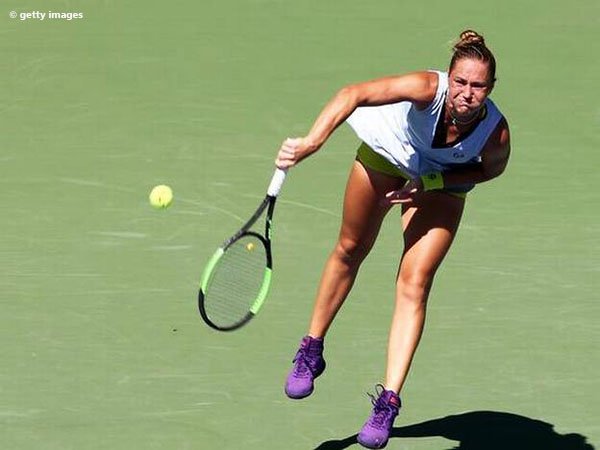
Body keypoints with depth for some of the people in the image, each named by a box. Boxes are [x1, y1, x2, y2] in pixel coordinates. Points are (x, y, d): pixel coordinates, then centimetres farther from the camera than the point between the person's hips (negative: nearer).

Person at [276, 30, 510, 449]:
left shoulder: (497, 133, -35)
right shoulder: (428, 89, -42)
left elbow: (490, 168, -11)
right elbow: (355, 94, -51)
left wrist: (429, 183, -23)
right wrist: (312, 142, -65)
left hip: (441, 183, 0)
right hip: (386, 152, 0)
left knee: (414, 285, -11)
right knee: (350, 250, 16)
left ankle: (387, 403, -10)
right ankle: (311, 351, 37)